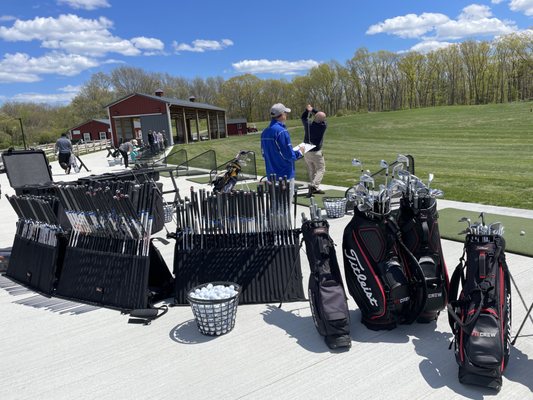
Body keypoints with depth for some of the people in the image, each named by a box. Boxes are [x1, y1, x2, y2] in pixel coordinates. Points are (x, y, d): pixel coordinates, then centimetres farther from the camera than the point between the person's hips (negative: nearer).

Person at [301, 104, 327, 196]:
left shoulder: (308, 123, -6)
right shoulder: (323, 126, -15)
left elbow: (303, 117, 17)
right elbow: (324, 120, 6)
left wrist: (307, 110, 3)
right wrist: (313, 110, 6)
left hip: (306, 151, 5)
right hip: (316, 152, -5)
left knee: (311, 170, 14)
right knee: (321, 170, 2)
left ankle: (316, 188, 19)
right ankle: (314, 185, -18)